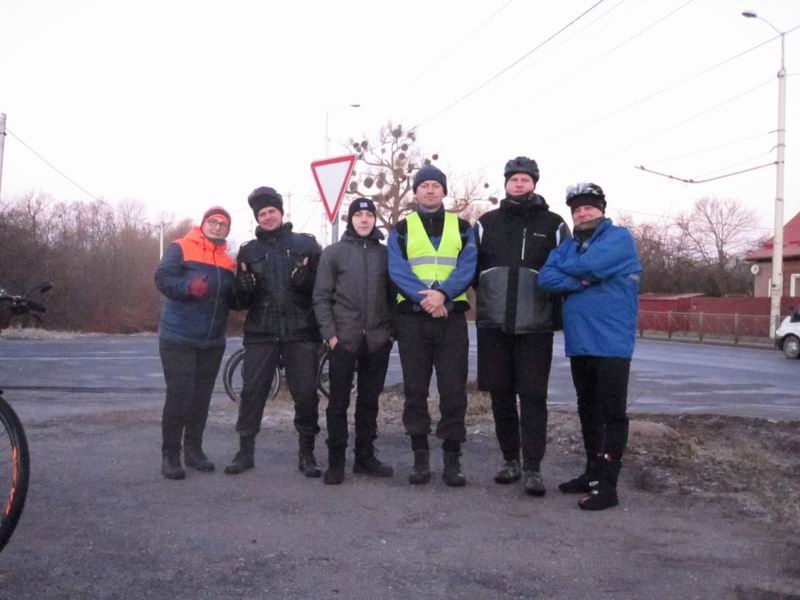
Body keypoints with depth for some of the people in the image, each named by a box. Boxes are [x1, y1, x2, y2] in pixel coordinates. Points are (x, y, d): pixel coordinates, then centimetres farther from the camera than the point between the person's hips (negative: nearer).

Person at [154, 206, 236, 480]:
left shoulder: (228, 262, 13)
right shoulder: (180, 248, -2)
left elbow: (234, 300, 14)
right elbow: (163, 278, -14)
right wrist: (189, 287, -30)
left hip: (213, 343, 5)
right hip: (178, 340, -5)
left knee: (201, 399, 11)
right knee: (179, 397, -7)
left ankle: (193, 450, 23)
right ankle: (170, 455, 5)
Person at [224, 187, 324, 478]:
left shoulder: (306, 244, 6)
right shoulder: (248, 250, 11)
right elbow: (242, 301, 11)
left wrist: (305, 281, -16)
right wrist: (244, 287, -11)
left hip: (301, 332, -1)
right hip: (261, 333, 2)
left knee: (306, 393, 1)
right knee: (252, 391, 0)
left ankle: (307, 453, 14)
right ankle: (245, 451, 15)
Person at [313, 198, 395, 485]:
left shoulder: (385, 253, 10)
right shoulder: (333, 252, 4)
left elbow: (393, 293, 11)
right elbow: (321, 297, 0)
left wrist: (391, 330, 2)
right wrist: (330, 333, -9)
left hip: (377, 340, 2)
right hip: (344, 339, -2)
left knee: (369, 401, 10)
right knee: (339, 401, 2)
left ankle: (365, 457, 20)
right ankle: (336, 461, 10)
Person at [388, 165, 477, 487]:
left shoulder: (462, 227, 10)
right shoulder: (401, 228, 9)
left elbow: (467, 267, -4)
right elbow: (397, 269, -5)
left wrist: (443, 293, -21)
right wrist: (423, 295, -21)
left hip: (452, 316, 0)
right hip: (411, 317, 0)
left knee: (453, 389, -1)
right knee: (415, 389, 5)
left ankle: (452, 459, 9)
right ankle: (420, 457, 15)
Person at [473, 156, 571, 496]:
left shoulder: (553, 225, 6)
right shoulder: (486, 223, 10)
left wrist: (558, 315, 2)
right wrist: (490, 297, 6)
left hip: (535, 327, -2)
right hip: (493, 326, 2)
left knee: (533, 397, -3)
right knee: (501, 395, 8)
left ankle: (532, 469, 3)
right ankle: (510, 461, 22)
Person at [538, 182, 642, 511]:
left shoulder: (619, 238, -4)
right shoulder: (568, 246, 15)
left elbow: (589, 265, -20)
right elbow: (546, 277, -2)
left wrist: (567, 269, 1)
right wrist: (584, 281, -15)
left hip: (611, 344, -7)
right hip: (579, 344, 7)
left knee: (611, 413, -2)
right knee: (588, 411, 15)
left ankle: (606, 484, 1)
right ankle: (593, 472, 27)